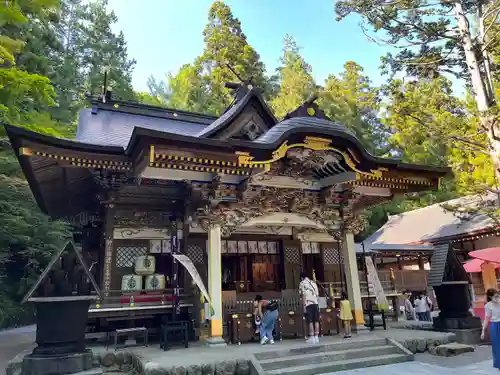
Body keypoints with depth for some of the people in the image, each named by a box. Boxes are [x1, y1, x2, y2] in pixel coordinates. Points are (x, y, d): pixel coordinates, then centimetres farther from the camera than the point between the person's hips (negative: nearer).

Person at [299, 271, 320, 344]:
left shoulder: (302, 283, 3)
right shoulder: (313, 283, 18)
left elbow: (303, 295, -4)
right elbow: (317, 294, 14)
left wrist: (304, 306, -4)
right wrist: (317, 304, 18)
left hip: (308, 304, -5)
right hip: (315, 303, 5)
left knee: (310, 321, -3)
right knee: (316, 320, 5)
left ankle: (312, 337, -3)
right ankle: (316, 337, 7)